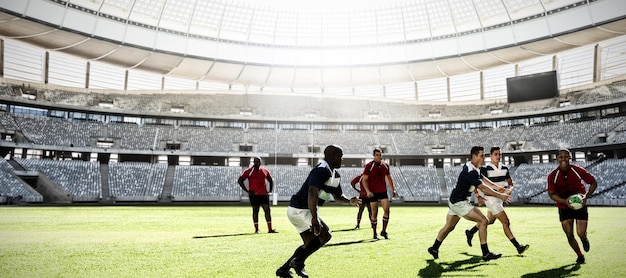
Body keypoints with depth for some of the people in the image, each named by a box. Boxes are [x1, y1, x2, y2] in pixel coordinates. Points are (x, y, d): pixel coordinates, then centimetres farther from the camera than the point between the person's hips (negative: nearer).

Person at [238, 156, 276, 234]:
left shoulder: (265, 170, 9)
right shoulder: (249, 171, -2)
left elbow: (271, 180, 21)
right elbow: (239, 180, -2)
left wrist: (270, 190, 8)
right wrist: (246, 190, -8)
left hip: (264, 194, 3)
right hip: (254, 194, -3)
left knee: (267, 210, -1)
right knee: (255, 211, 3)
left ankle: (270, 229, 3)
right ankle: (256, 229, 13)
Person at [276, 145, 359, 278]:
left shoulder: (335, 174, 11)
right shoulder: (322, 169, -20)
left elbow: (337, 196, 22)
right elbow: (312, 193, -33)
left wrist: (349, 201, 1)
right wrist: (314, 218, -40)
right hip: (300, 210, -11)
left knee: (310, 243, 17)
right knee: (325, 234, -14)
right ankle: (298, 262, -7)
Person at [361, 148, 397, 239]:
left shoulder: (385, 165, 8)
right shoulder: (369, 166, -6)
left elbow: (389, 178, 20)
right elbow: (364, 180, -7)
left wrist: (393, 189, 15)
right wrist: (367, 191, -19)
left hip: (383, 192, 3)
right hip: (373, 193, -3)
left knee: (386, 210, -8)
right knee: (374, 213, 3)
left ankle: (383, 231, 6)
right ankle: (375, 233, 15)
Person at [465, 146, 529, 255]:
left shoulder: (504, 168, 4)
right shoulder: (485, 169, -15)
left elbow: (510, 183, 10)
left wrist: (510, 189, -11)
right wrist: (478, 196, -20)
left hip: (500, 199, 7)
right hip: (491, 199, -7)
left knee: (489, 221, 21)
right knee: (506, 222, -10)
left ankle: (470, 232, 39)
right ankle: (518, 247, -4)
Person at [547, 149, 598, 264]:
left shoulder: (578, 170, -13)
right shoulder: (552, 176, -12)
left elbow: (594, 183, -2)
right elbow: (551, 194, -6)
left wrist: (586, 196, -17)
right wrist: (565, 201, -22)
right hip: (564, 207, 1)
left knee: (581, 234, -6)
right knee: (569, 235, 1)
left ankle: (585, 240, 33)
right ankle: (580, 256, 27)